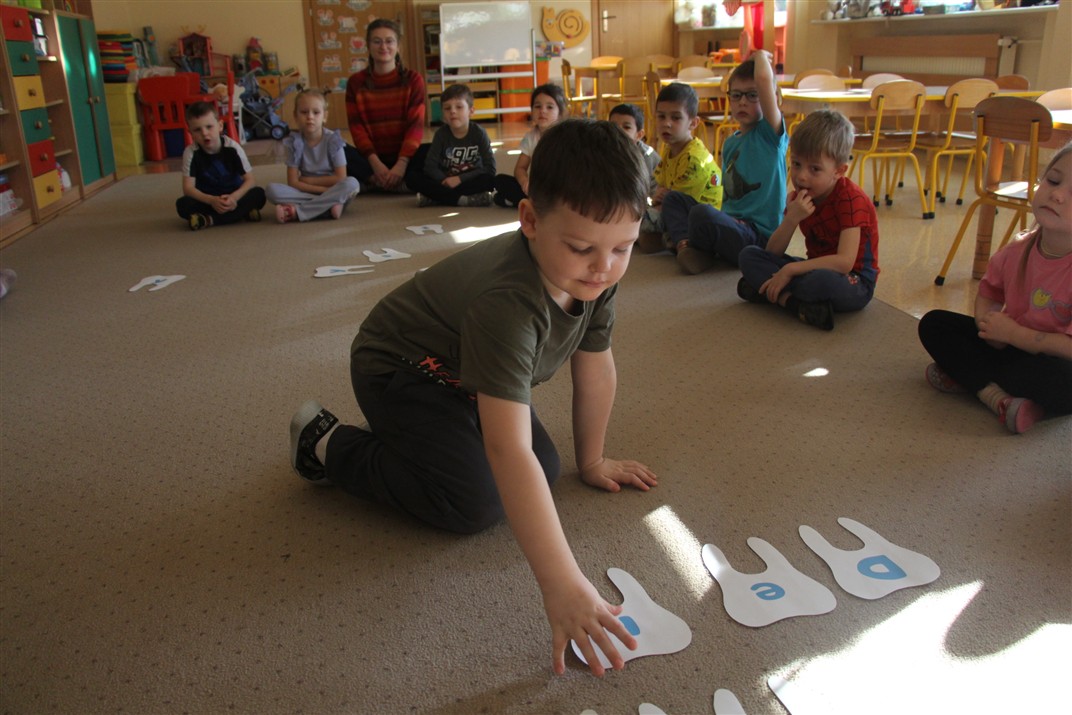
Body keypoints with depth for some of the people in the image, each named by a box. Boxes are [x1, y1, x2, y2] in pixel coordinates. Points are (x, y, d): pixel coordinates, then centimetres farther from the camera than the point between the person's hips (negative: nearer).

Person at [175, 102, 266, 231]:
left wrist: (234, 197, -32)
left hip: (234, 198, 1)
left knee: (258, 194, -28)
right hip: (207, 200, 0)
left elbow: (250, 180, -13)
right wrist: (211, 200, -32)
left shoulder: (232, 147, -12)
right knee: (182, 204, -28)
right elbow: (188, 187, -15)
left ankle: (209, 220, -31)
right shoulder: (191, 152, -11)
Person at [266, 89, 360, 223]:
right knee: (272, 190, -21)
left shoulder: (333, 140, -9)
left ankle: (296, 211, -29)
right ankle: (328, 206, -32)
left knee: (352, 183, -33)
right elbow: (293, 182, -8)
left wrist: (308, 180, -10)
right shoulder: (294, 142, -5)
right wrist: (323, 189, -19)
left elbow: (340, 178, -11)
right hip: (305, 193, 1)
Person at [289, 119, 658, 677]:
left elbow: (595, 368, -2)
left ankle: (447, 422, 22)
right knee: (476, 503, -20)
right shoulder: (509, 302, -42)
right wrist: (561, 585, -49)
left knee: (543, 468, -1)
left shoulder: (595, 275, -18)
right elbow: (508, 451, -48)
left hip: (464, 371, 8)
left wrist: (591, 461, 8)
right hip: (400, 367, -7)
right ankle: (327, 446, -1)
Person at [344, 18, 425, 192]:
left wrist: (402, 163, -22)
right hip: (373, 160, 1)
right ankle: (404, 184, -29)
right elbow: (357, 128, -4)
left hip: (404, 158, 0)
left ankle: (372, 183, -30)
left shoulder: (413, 79, 1)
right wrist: (375, 163, -20)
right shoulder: (356, 82, 3)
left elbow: (416, 125, -7)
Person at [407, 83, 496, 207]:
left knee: (489, 180, -33)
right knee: (414, 180, -22)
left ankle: (435, 197, -29)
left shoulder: (478, 132, -10)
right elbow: (430, 166, -10)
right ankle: (463, 199, -32)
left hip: (471, 180, -1)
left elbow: (490, 168, -15)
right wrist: (445, 181, -28)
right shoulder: (441, 133, -6)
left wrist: (460, 179, -21)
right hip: (445, 181, 1)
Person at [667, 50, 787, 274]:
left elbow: (764, 78, -24)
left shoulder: (770, 134, -8)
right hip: (733, 227, 8)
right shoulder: (730, 142, 14)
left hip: (761, 237, -8)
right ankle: (695, 247, -8)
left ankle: (701, 252, -2)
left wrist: (760, 55, -3)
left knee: (702, 213, -33)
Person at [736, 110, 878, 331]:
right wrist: (792, 218, -22)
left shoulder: (851, 199, -19)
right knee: (748, 254, -7)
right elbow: (772, 252, -4)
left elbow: (844, 262, -30)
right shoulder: (798, 198, 1)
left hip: (853, 281, -7)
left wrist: (790, 269, -30)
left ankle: (764, 289, -20)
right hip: (816, 269, 7)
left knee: (823, 280, -44)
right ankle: (796, 303, -26)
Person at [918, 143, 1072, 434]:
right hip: (1008, 342, 7)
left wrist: (1014, 334, -21)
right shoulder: (1018, 251, -6)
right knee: (934, 324, -4)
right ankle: (998, 396, -20)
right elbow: (989, 290, 12)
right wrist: (987, 321, -10)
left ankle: (968, 374, -17)